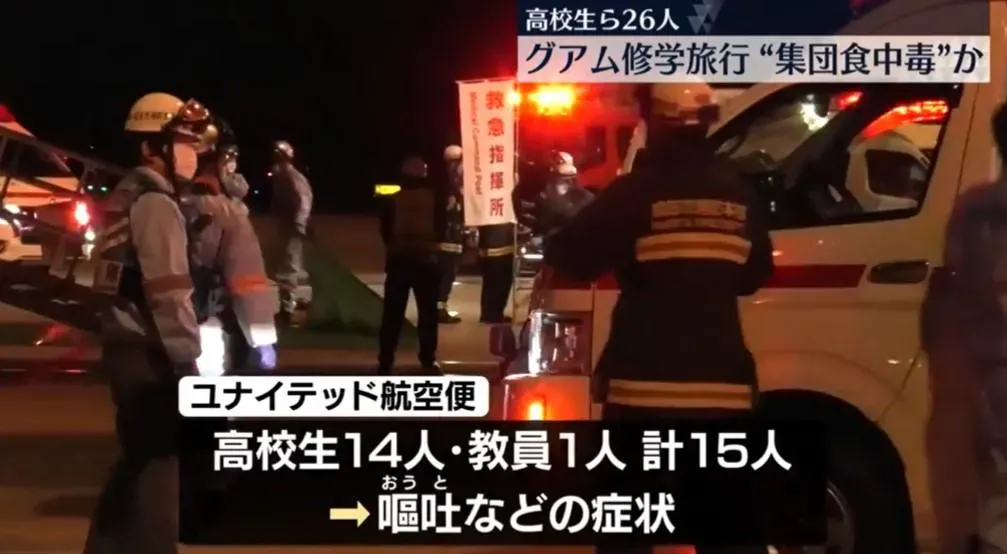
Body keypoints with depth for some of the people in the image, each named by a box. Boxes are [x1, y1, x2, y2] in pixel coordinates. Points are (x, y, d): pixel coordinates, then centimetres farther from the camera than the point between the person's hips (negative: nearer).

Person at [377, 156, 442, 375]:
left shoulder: (393, 200, -1)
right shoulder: (434, 198, -3)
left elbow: (385, 230, 3)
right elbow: (441, 226, 3)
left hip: (398, 260, 1)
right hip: (426, 260, -1)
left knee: (393, 313, 4)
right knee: (427, 311, 6)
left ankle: (385, 361, 2)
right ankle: (428, 359, 3)